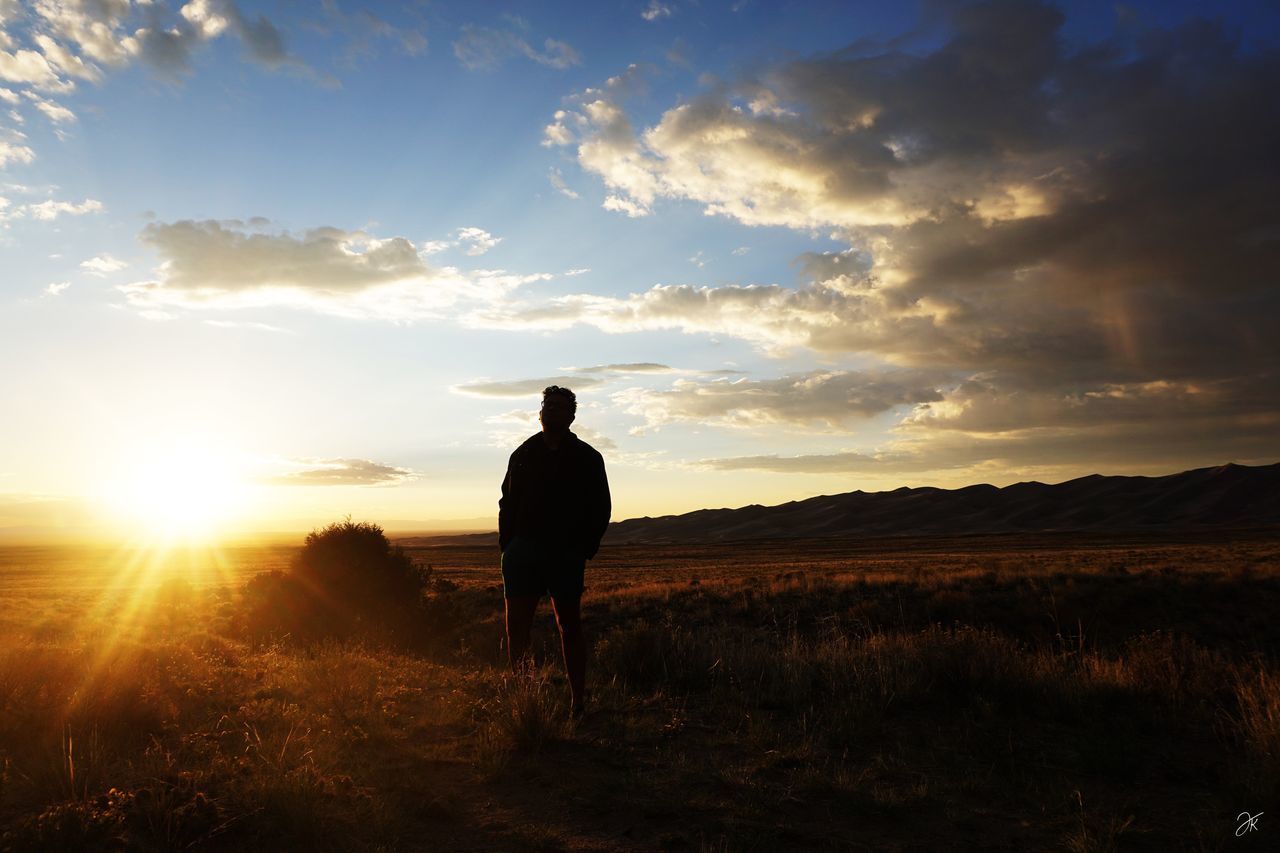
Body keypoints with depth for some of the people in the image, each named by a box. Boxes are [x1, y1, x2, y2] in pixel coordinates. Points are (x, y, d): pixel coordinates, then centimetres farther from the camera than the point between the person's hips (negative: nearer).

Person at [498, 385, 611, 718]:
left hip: (567, 555, -2)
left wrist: (585, 549, -4)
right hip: (523, 551, 3)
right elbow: (507, 503, 13)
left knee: (570, 626, 5)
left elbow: (600, 507, 5)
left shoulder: (587, 457, 6)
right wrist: (508, 546, 2)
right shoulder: (523, 454, 12)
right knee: (516, 627, 0)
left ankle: (578, 701, 14)